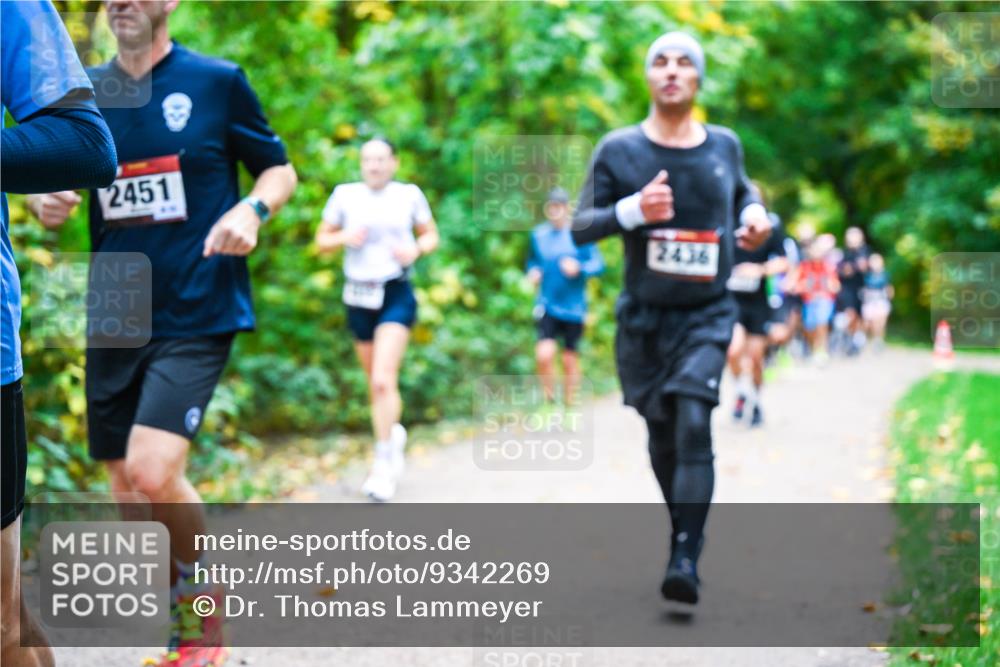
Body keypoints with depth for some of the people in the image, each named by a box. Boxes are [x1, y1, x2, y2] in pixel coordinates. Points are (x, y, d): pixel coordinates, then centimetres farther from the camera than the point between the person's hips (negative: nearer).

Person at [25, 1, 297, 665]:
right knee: (129, 487, 8)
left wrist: (251, 210, -15)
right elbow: (61, 180, 19)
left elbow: (280, 169, 6)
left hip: (196, 316, -5)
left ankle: (205, 600, 9)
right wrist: (50, 204, -5)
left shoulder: (217, 80, -2)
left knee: (153, 476, -20)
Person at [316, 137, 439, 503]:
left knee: (384, 379, -16)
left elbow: (431, 235, 12)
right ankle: (394, 434, 38)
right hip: (358, 296, 3)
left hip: (396, 295, -3)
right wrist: (345, 237, -12)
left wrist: (416, 249, -9)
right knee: (375, 383, 11)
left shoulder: (409, 195, 0)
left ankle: (385, 464, -11)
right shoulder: (345, 195, 2)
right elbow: (322, 240, 9)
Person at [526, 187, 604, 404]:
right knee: (544, 354, -17)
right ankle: (549, 400, 3)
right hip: (547, 305, 1)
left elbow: (598, 264, -5)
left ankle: (569, 405, 24)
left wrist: (579, 268, -23)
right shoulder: (538, 234, 5)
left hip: (574, 308, -1)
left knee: (570, 360, 7)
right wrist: (533, 272, 1)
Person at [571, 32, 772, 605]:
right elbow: (581, 228, -4)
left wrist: (755, 214, 2)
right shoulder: (619, 150, -4)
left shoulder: (724, 145, 3)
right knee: (662, 434, 10)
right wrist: (634, 209, -22)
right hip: (644, 317, 1)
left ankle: (686, 559, -18)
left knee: (694, 425, -17)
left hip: (707, 315, 0)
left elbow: (743, 189, 25)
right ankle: (684, 528, 34)